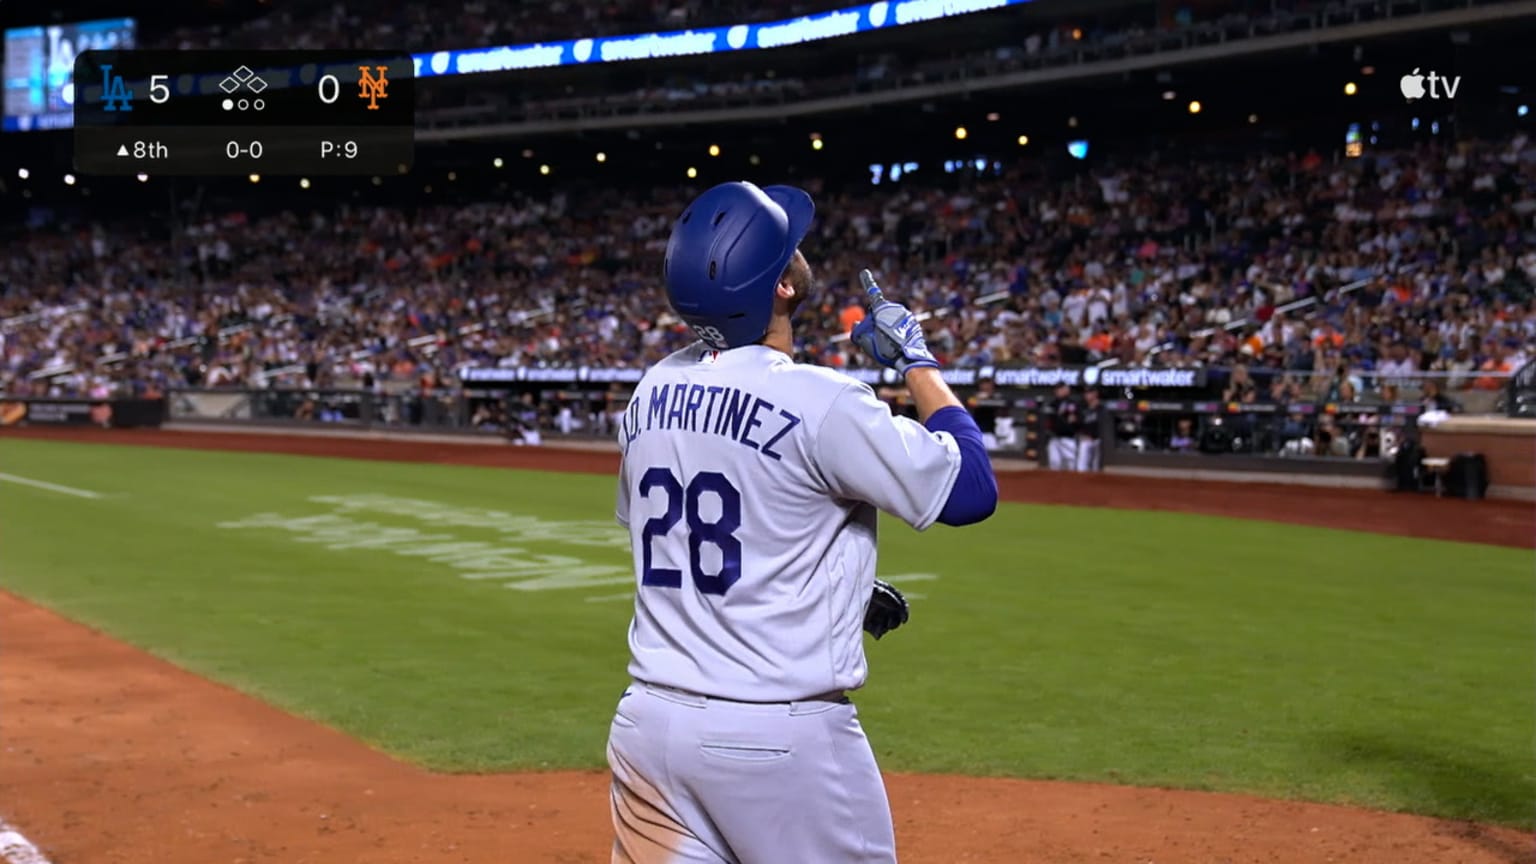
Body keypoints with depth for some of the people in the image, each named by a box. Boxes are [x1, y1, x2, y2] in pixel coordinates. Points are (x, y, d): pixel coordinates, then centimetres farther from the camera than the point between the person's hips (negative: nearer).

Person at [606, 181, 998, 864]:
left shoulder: (653, 393, 6)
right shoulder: (819, 401, -16)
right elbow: (971, 488, -9)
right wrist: (916, 360, 3)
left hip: (647, 723, 6)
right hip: (784, 737, -6)